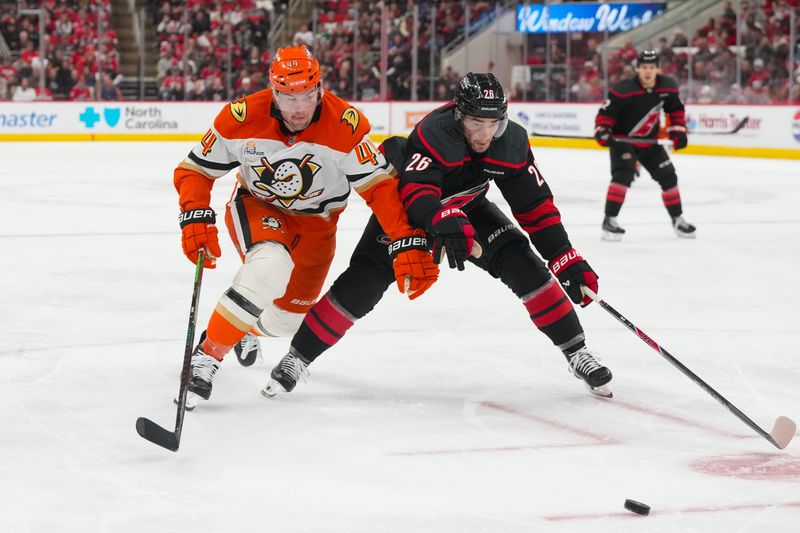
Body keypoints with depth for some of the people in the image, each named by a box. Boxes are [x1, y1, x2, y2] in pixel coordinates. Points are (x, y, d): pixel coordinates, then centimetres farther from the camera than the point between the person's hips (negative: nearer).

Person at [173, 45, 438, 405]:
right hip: (255, 206, -2)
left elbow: (379, 185, -28)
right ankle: (206, 356, -20)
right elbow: (195, 170, -13)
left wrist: (408, 245, -38)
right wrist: (196, 219, -29)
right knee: (269, 269, -33)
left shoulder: (345, 124, -29)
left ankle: (246, 327, 43)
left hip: (316, 222, 2)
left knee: (284, 320, 4)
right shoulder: (243, 117, -24)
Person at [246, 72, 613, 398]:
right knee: (364, 282, -19)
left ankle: (576, 352, -3)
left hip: (468, 209, 4)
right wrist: (445, 222, -66)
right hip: (407, 209, -4)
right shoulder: (435, 132, -35)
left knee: (523, 264, -15)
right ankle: (298, 358, -6)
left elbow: (537, 207, -13)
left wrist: (568, 261, -18)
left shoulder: (511, 143, -20)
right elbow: (415, 190, -46)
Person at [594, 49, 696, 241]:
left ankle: (678, 219, 25)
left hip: (649, 141, 6)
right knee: (623, 174, -27)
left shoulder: (667, 87, -8)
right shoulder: (623, 90, -25)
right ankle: (609, 220, -24)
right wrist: (602, 131, -33)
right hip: (622, 139, -6)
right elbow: (605, 113, -18)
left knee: (668, 176, 8)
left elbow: (676, 109, 9)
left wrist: (678, 130, 1)